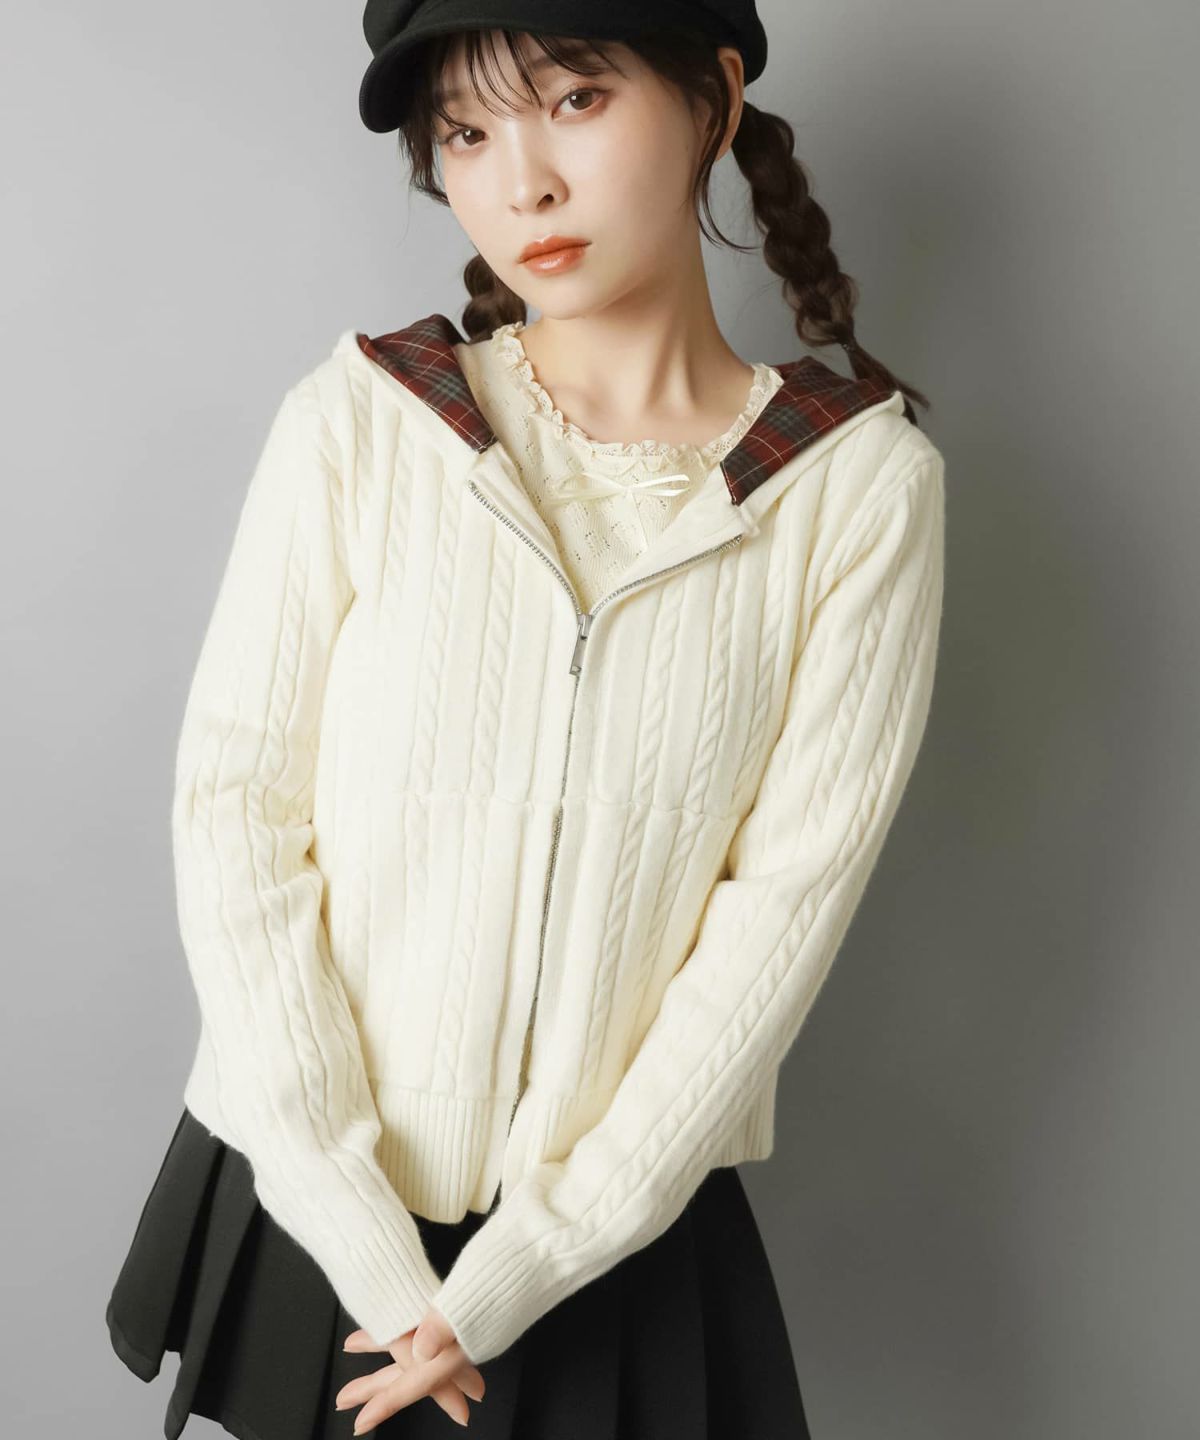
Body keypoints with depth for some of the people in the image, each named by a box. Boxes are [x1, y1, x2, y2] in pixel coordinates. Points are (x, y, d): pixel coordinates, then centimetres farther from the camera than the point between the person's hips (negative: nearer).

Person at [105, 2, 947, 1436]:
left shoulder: (861, 479, -9)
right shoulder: (357, 422, -9)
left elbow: (787, 900, -10)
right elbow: (233, 809, -10)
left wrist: (515, 1275, -10)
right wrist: (370, 1249, -12)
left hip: (623, 1229, 0)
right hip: (312, 1200, 1)